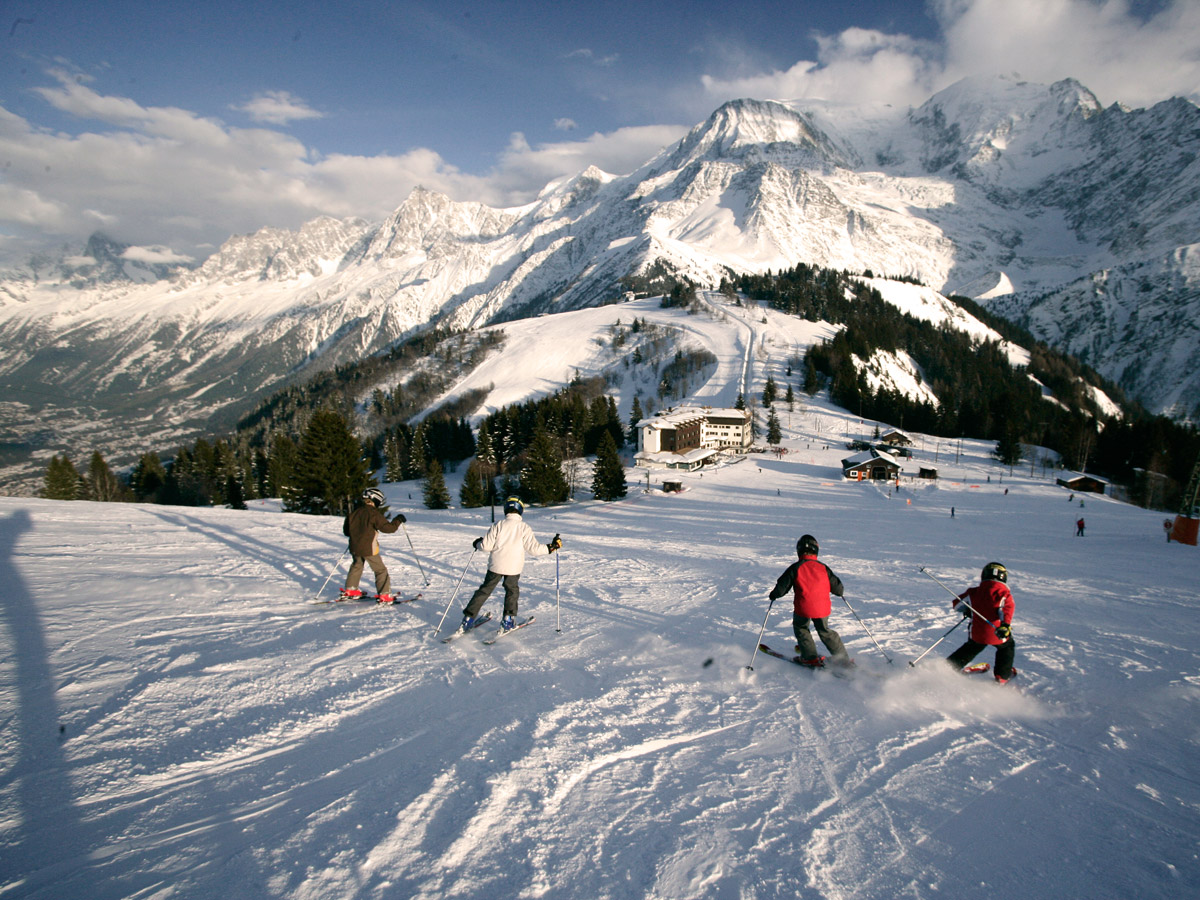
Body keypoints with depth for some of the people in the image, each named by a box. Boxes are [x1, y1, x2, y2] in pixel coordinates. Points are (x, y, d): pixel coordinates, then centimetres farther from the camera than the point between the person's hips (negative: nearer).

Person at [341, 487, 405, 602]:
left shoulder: (354, 512, 5)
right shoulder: (374, 513, -15)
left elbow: (346, 530, 14)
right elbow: (388, 528, -16)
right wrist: (398, 520, 0)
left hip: (354, 547, 6)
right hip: (369, 548, -6)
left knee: (356, 566, 28)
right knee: (380, 570, 3)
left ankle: (349, 591, 33)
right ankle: (384, 595, -1)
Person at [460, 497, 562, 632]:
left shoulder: (498, 525, -4)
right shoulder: (524, 528, -7)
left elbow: (487, 545, -5)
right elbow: (533, 548, -9)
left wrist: (478, 544, 16)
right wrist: (551, 547, 1)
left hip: (496, 565, 1)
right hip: (514, 567, -1)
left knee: (484, 590, 11)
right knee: (512, 591, 21)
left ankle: (468, 618, 10)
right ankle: (508, 619, 16)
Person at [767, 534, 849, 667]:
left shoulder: (795, 568, -6)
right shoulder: (823, 567, 2)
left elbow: (782, 587, -6)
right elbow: (838, 588, 9)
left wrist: (774, 595, 14)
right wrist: (839, 591, 32)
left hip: (803, 608, -3)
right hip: (823, 608, 3)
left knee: (800, 628, 23)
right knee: (824, 631, 24)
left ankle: (810, 657, 14)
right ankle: (843, 658, 24)